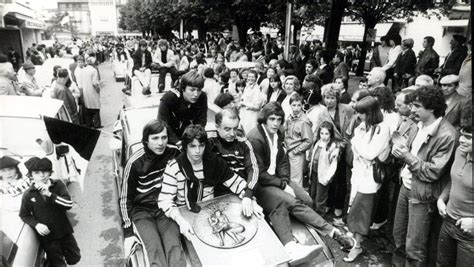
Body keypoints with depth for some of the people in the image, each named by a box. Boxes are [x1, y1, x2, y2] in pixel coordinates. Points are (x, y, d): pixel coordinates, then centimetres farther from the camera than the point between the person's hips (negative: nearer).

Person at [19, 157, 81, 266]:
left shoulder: (58, 185, -11)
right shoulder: (28, 195, -10)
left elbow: (69, 204, -21)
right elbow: (24, 215, 3)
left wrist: (49, 194, -30)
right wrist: (36, 224, -14)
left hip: (64, 231, 1)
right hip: (47, 235, -1)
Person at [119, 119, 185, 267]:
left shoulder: (174, 152, -10)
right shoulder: (135, 162, -18)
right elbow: (125, 198, -8)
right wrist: (128, 232, -8)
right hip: (142, 210, -2)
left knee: (174, 246, -21)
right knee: (155, 250, -24)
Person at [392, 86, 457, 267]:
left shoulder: (446, 135, -21)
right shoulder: (422, 126, 3)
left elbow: (432, 172, -20)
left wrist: (407, 156, -19)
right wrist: (402, 149, -3)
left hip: (422, 195, -7)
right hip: (407, 186, 8)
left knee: (414, 248, 4)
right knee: (398, 235, 21)